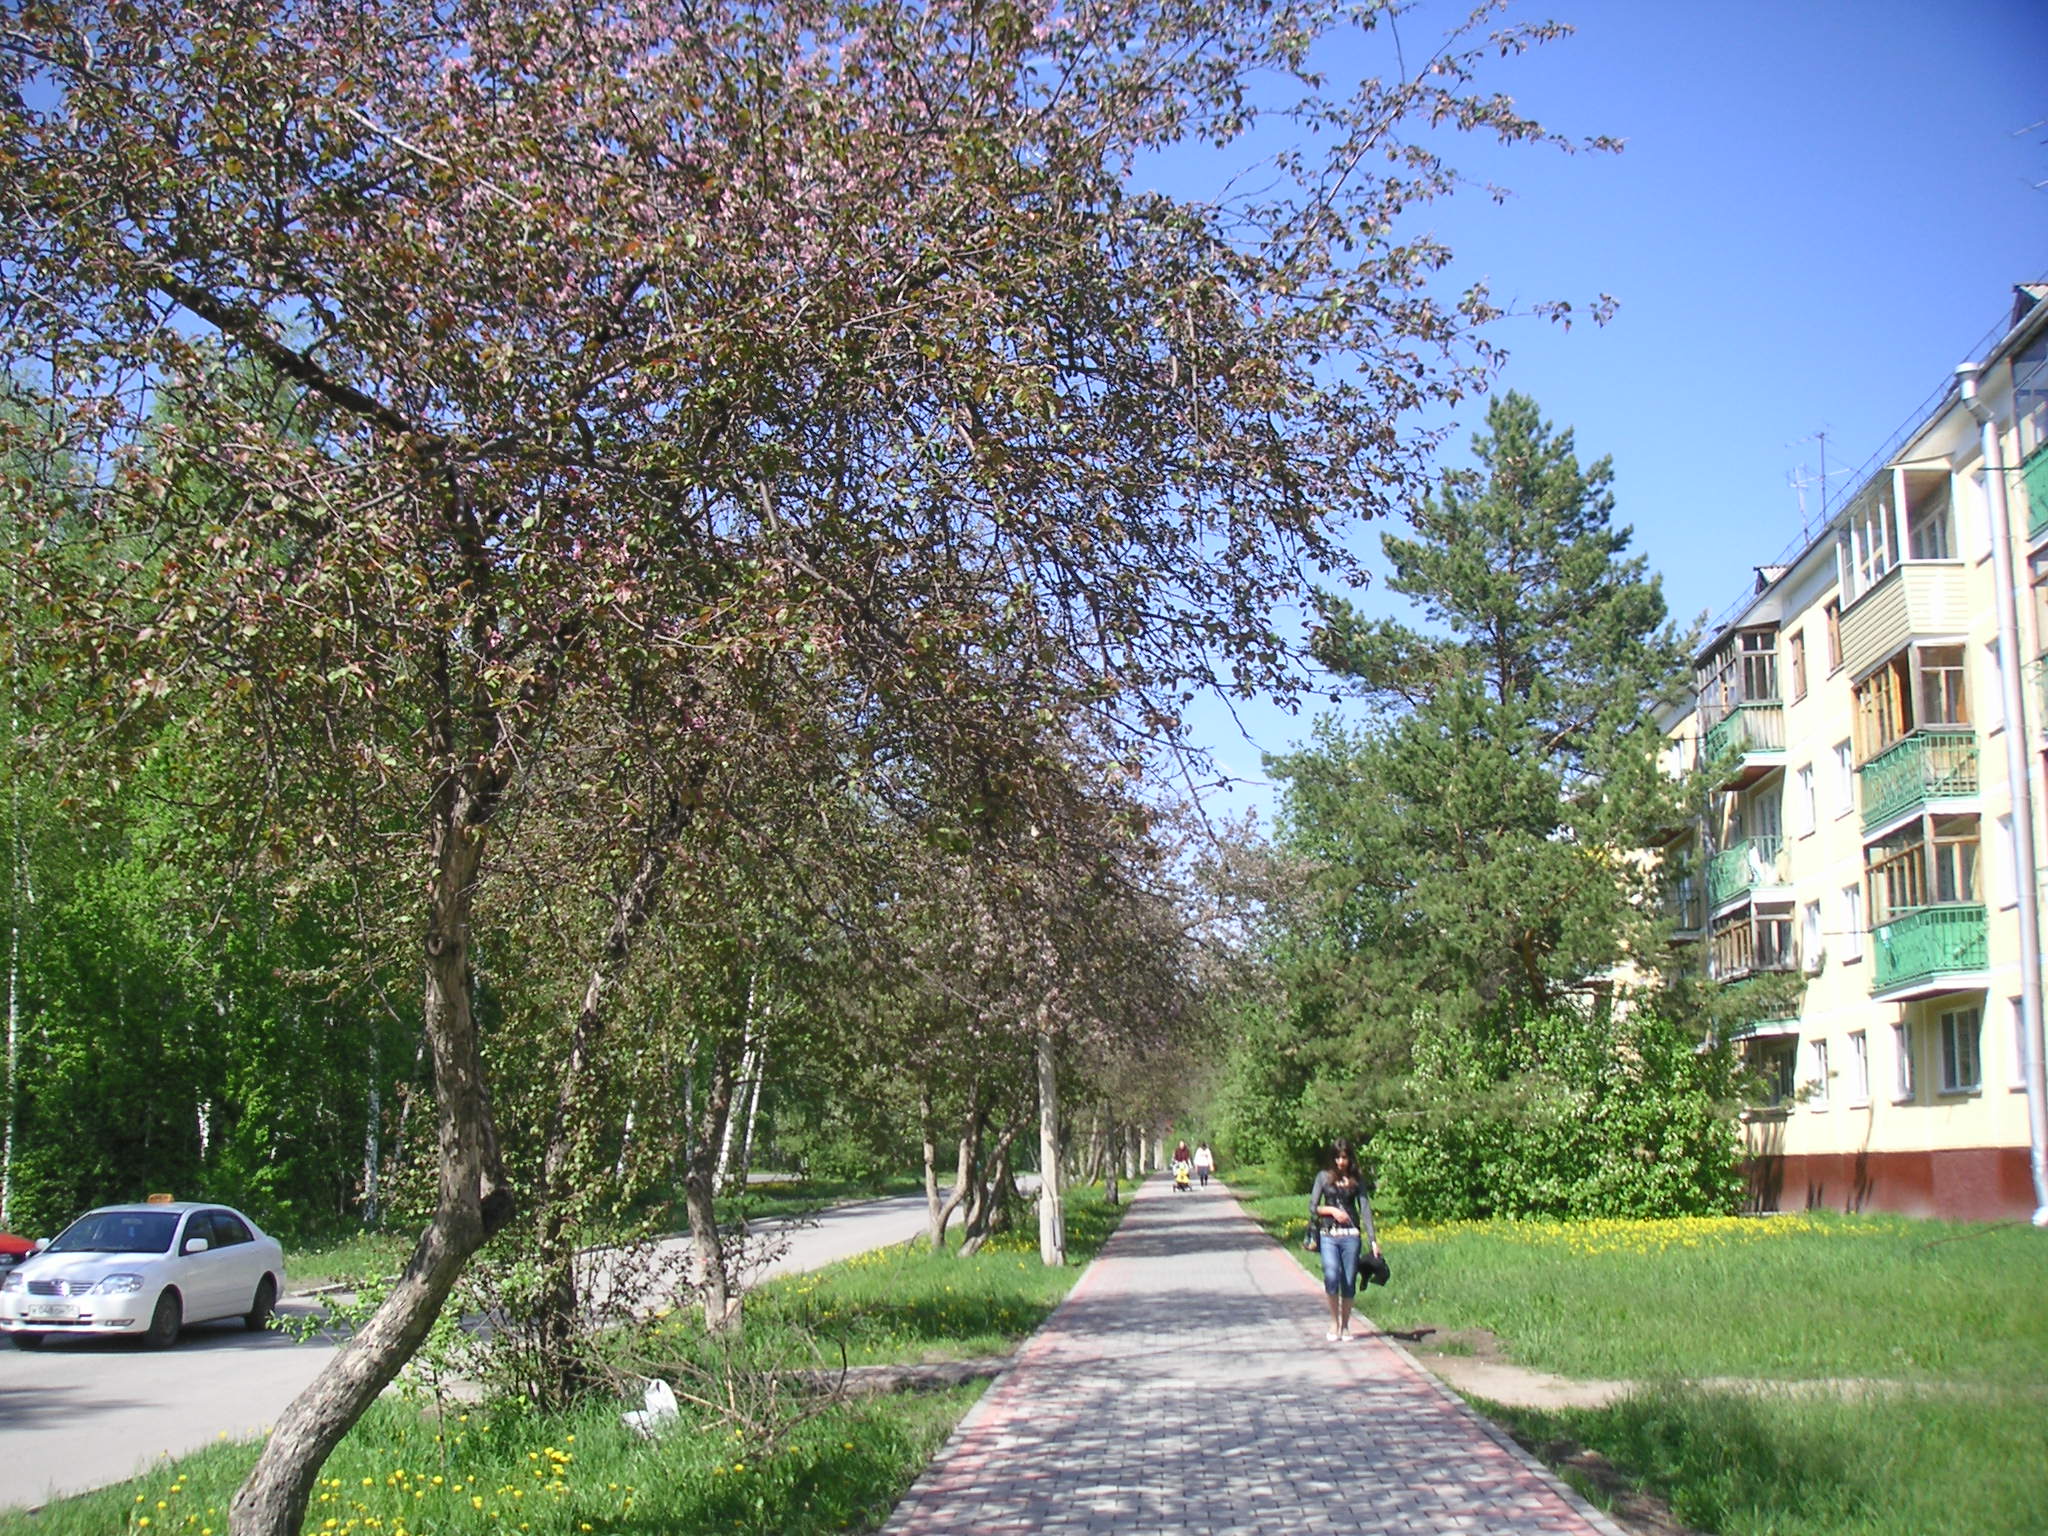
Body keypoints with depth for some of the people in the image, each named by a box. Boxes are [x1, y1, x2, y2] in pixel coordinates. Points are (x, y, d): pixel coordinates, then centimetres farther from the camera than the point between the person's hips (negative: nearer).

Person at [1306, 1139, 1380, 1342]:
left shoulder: (1357, 1180, 7)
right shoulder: (1324, 1177, 6)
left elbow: (1365, 1208, 2)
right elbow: (1312, 1207, 6)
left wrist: (1373, 1239, -5)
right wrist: (1332, 1210, -11)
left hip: (1351, 1235, 1)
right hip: (1328, 1235, -1)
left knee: (1349, 1281, 1)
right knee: (1331, 1276, -18)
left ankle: (1345, 1325, 16)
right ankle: (1334, 1322, -1)